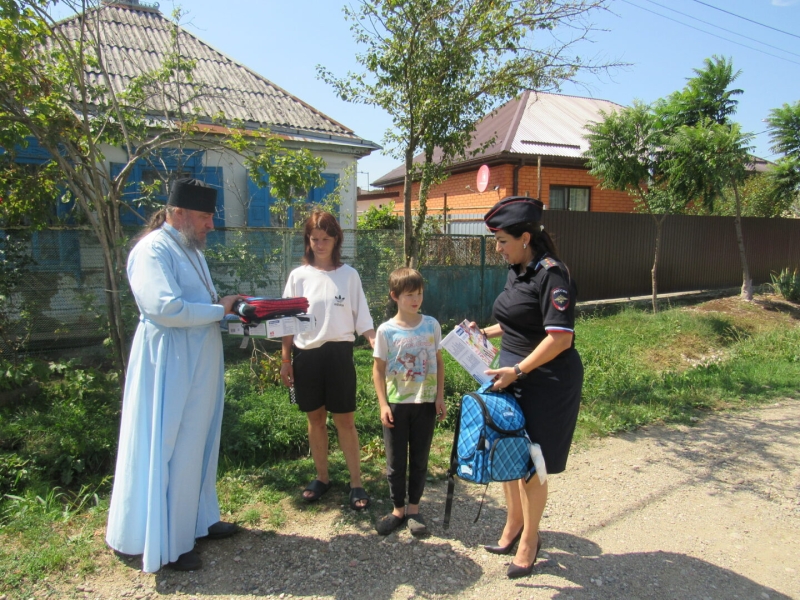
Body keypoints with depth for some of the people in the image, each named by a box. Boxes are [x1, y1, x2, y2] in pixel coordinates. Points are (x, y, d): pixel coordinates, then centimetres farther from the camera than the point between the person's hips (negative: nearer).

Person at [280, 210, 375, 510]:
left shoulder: (349, 274, 1)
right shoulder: (298, 276, 3)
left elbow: (362, 318, 1)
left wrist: (378, 346, -13)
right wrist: (285, 359, 3)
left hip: (339, 353, -1)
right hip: (306, 354, 2)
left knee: (345, 420, 4)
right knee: (315, 419, 13)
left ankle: (356, 483, 16)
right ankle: (322, 477, 29)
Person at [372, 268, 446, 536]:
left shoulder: (431, 325, -2)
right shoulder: (386, 331, -7)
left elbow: (438, 362, 5)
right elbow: (378, 369, -3)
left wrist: (440, 397, 1)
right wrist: (383, 405, -8)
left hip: (425, 403, 1)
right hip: (396, 404, -1)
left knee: (419, 459, 12)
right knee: (395, 461, 9)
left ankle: (414, 509, 27)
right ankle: (398, 510, 26)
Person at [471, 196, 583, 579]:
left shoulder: (551, 275, -18)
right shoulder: (515, 272, 9)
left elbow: (560, 337, -23)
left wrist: (517, 370, -22)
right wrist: (486, 333, 9)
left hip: (546, 383, -8)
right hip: (512, 377, 8)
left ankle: (529, 539, 27)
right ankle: (514, 524, 39)